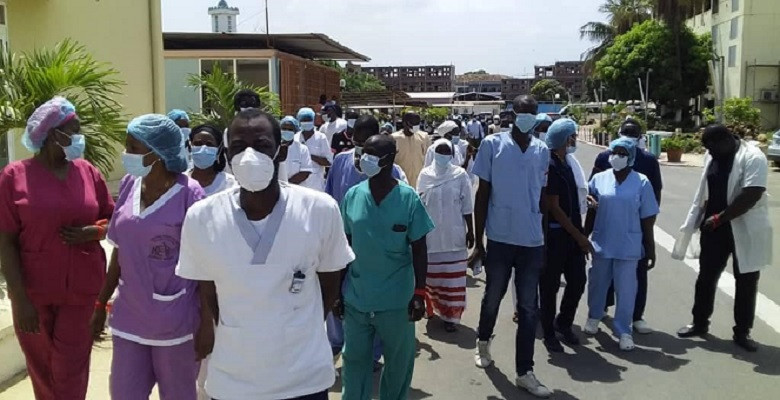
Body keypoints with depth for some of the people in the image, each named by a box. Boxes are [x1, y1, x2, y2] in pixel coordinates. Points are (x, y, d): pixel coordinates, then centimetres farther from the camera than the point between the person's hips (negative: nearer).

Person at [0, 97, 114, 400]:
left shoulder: (88, 172, 3)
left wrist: (92, 232, -12)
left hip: (82, 290, 1)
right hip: (34, 293, -1)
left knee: (71, 374, 4)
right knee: (43, 374, 12)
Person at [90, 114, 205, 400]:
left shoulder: (188, 194, -15)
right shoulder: (129, 185, 1)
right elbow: (120, 252, 9)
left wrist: (207, 324, -11)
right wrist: (101, 303, 12)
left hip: (174, 322, -5)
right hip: (129, 317, 5)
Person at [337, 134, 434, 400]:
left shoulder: (408, 198, -9)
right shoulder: (353, 195, -2)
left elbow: (419, 249, -4)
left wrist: (420, 293, -8)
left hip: (396, 300, -2)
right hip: (356, 299, 2)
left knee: (398, 362, 15)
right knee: (354, 359, 15)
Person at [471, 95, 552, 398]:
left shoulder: (542, 151, 4)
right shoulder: (492, 144, -5)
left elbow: (542, 197, 11)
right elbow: (482, 194, -2)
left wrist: (544, 237, 13)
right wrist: (478, 241, -3)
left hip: (533, 241, 2)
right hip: (500, 238, -2)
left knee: (528, 309, 6)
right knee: (493, 297, 16)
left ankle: (524, 372, 17)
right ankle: (483, 343, 43)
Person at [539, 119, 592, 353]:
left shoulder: (568, 163, 11)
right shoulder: (549, 166, -15)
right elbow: (554, 207, -17)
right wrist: (579, 236, -14)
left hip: (572, 234, 8)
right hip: (555, 234, -8)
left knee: (577, 281, 11)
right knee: (550, 286, 4)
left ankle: (564, 324, 30)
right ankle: (549, 334, 17)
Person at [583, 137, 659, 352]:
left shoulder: (642, 183, -4)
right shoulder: (599, 179, -1)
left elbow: (647, 221, 0)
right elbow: (591, 213, 6)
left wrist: (651, 250, 1)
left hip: (628, 246, -2)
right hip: (602, 243, 2)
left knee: (626, 289, 3)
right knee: (597, 283, 16)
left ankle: (624, 331, 17)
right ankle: (594, 317, 39)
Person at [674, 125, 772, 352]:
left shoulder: (752, 158, -17)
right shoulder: (713, 156, 5)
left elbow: (751, 196, -25)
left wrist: (719, 218, -21)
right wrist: (702, 220, 8)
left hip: (745, 231, -6)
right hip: (714, 228, 6)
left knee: (746, 282, 6)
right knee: (706, 276, 11)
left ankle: (742, 333, 18)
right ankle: (699, 323, 26)